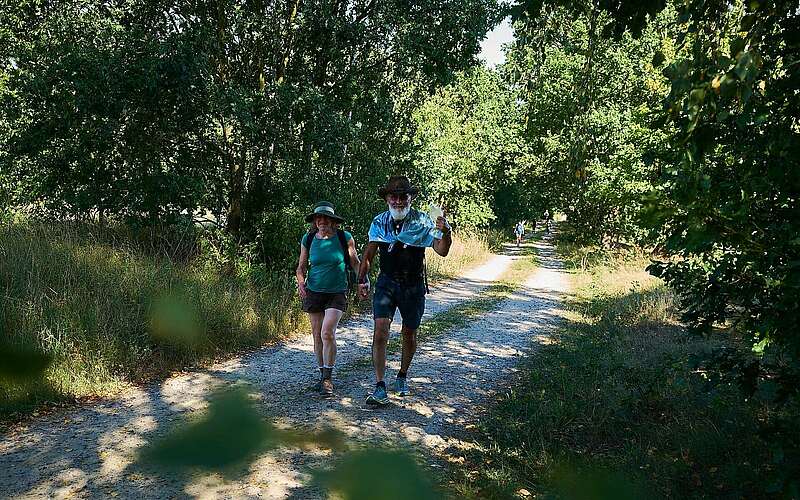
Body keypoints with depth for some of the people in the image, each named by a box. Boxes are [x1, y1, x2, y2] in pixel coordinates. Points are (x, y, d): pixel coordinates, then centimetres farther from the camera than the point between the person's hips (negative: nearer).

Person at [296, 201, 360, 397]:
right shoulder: (308, 239, 1)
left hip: (337, 293, -3)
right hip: (313, 292, 3)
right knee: (317, 335, 8)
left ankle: (327, 377, -6)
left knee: (327, 332, -17)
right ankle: (323, 374, 24)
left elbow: (355, 262, 5)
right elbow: (301, 266, 11)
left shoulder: (345, 238, -5)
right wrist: (301, 282, -8)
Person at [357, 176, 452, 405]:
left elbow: (442, 251, -18)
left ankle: (402, 376, 36)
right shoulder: (380, 222, 1)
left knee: (409, 334, 11)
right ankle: (380, 388, -11)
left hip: (413, 285, -1)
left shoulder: (423, 221, -8)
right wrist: (362, 280, 7)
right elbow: (369, 254, 11)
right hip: (386, 283, 1)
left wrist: (445, 233, -36)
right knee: (380, 331, -14)